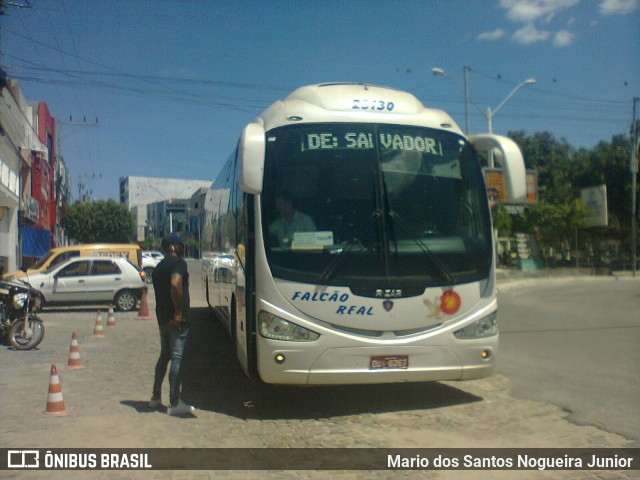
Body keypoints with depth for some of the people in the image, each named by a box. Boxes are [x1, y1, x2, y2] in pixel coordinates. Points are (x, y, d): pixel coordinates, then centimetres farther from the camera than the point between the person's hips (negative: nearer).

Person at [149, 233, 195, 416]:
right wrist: (179, 311, -23)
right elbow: (175, 284, -28)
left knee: (164, 355, 20)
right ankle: (175, 403, -1)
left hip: (162, 318, 9)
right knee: (177, 358, -4)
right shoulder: (178, 263, -10)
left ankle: (156, 397, 28)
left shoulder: (159, 267, 18)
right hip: (177, 319, -9)